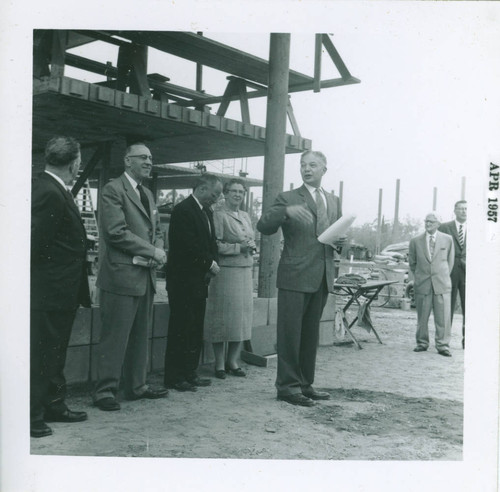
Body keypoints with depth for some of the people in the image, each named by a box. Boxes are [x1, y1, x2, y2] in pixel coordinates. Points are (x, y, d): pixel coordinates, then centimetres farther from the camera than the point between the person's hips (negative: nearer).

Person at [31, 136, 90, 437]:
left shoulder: (53, 189, 10)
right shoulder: (50, 193, -20)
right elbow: (39, 244, -23)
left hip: (60, 291, 10)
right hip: (49, 290, -10)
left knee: (55, 352, 20)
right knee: (41, 353, 1)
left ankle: (54, 405, 33)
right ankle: (32, 414, 14)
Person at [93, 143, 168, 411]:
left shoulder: (147, 194, 19)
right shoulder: (113, 190, -8)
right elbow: (116, 232, -17)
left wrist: (158, 248, 0)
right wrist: (151, 251, -15)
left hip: (146, 275, 8)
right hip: (122, 275, -8)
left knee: (140, 336, 14)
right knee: (114, 337, -2)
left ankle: (137, 386, 24)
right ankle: (105, 391, 8)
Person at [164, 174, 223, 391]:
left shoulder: (206, 212, 17)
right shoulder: (183, 210, -12)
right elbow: (189, 245, -20)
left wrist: (213, 263, 0)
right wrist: (209, 263, -11)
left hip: (199, 280, 9)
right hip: (184, 281, -9)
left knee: (195, 330, 11)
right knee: (181, 330, -3)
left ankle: (189, 373, 20)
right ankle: (174, 377, 5)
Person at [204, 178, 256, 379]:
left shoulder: (245, 216, 17)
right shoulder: (218, 215, -5)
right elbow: (215, 245, -11)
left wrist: (252, 247, 4)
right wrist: (239, 247, -16)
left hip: (245, 271, 7)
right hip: (225, 271, -7)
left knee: (242, 317, 8)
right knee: (222, 317, -3)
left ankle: (232, 361, 19)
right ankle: (219, 364, 8)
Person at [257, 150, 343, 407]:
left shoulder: (333, 201, 16)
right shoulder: (288, 198, -1)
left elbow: (338, 234, 24)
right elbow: (263, 226, -13)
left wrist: (341, 241, 0)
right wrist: (286, 211, -30)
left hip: (322, 277, 6)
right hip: (295, 276, -5)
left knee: (311, 334, 13)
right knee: (290, 333, -2)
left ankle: (305, 384, 24)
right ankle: (288, 386, 8)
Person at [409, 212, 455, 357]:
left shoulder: (447, 240, 6)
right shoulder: (415, 241, 6)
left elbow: (450, 261, 15)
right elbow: (412, 262, 15)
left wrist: (444, 276, 13)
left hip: (442, 284, 0)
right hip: (422, 284, 0)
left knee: (443, 316, -2)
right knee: (422, 317, 5)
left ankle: (442, 346, 5)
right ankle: (422, 343, 16)